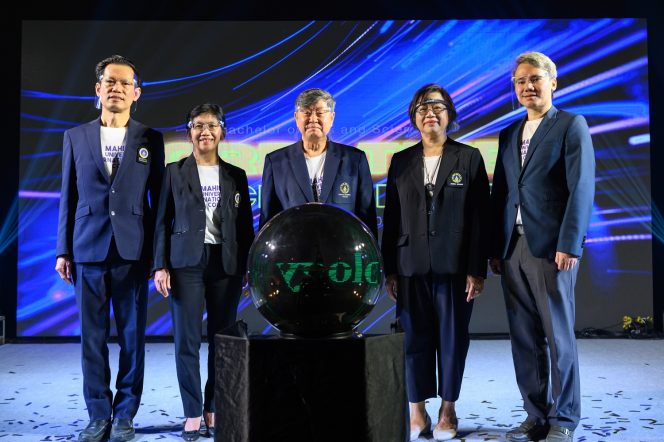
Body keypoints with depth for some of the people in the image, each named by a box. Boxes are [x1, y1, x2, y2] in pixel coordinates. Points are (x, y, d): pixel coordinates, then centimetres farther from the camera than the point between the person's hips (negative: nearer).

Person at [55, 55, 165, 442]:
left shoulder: (151, 140, 7)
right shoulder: (76, 137, 10)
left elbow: (158, 199, 6)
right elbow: (68, 197, 10)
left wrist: (157, 252, 0)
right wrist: (63, 250, 5)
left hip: (133, 250, -1)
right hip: (88, 248, 1)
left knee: (132, 336, 3)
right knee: (93, 336, 5)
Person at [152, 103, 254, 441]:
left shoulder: (236, 175, 11)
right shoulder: (174, 172, 6)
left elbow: (246, 225, 10)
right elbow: (162, 222, 3)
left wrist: (251, 267, 2)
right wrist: (160, 266, -6)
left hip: (226, 264, 2)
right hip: (187, 262, -1)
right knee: (187, 340, -1)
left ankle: (215, 410, 17)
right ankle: (192, 414, 10)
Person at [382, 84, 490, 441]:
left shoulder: (469, 158, 4)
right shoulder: (401, 161, 11)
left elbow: (480, 217, -1)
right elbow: (390, 219, 9)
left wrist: (477, 270, -7)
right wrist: (389, 270, 4)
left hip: (454, 267, -2)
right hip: (411, 267, 2)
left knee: (452, 339, 5)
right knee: (415, 339, 5)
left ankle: (448, 409, 19)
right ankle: (416, 411, 16)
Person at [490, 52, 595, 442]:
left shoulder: (571, 125, 2)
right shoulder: (509, 134, 18)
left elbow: (581, 189, -7)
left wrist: (569, 244, -15)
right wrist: (496, 248, 9)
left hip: (551, 247, -5)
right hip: (513, 249, 5)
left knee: (559, 337, 1)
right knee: (525, 339, 7)